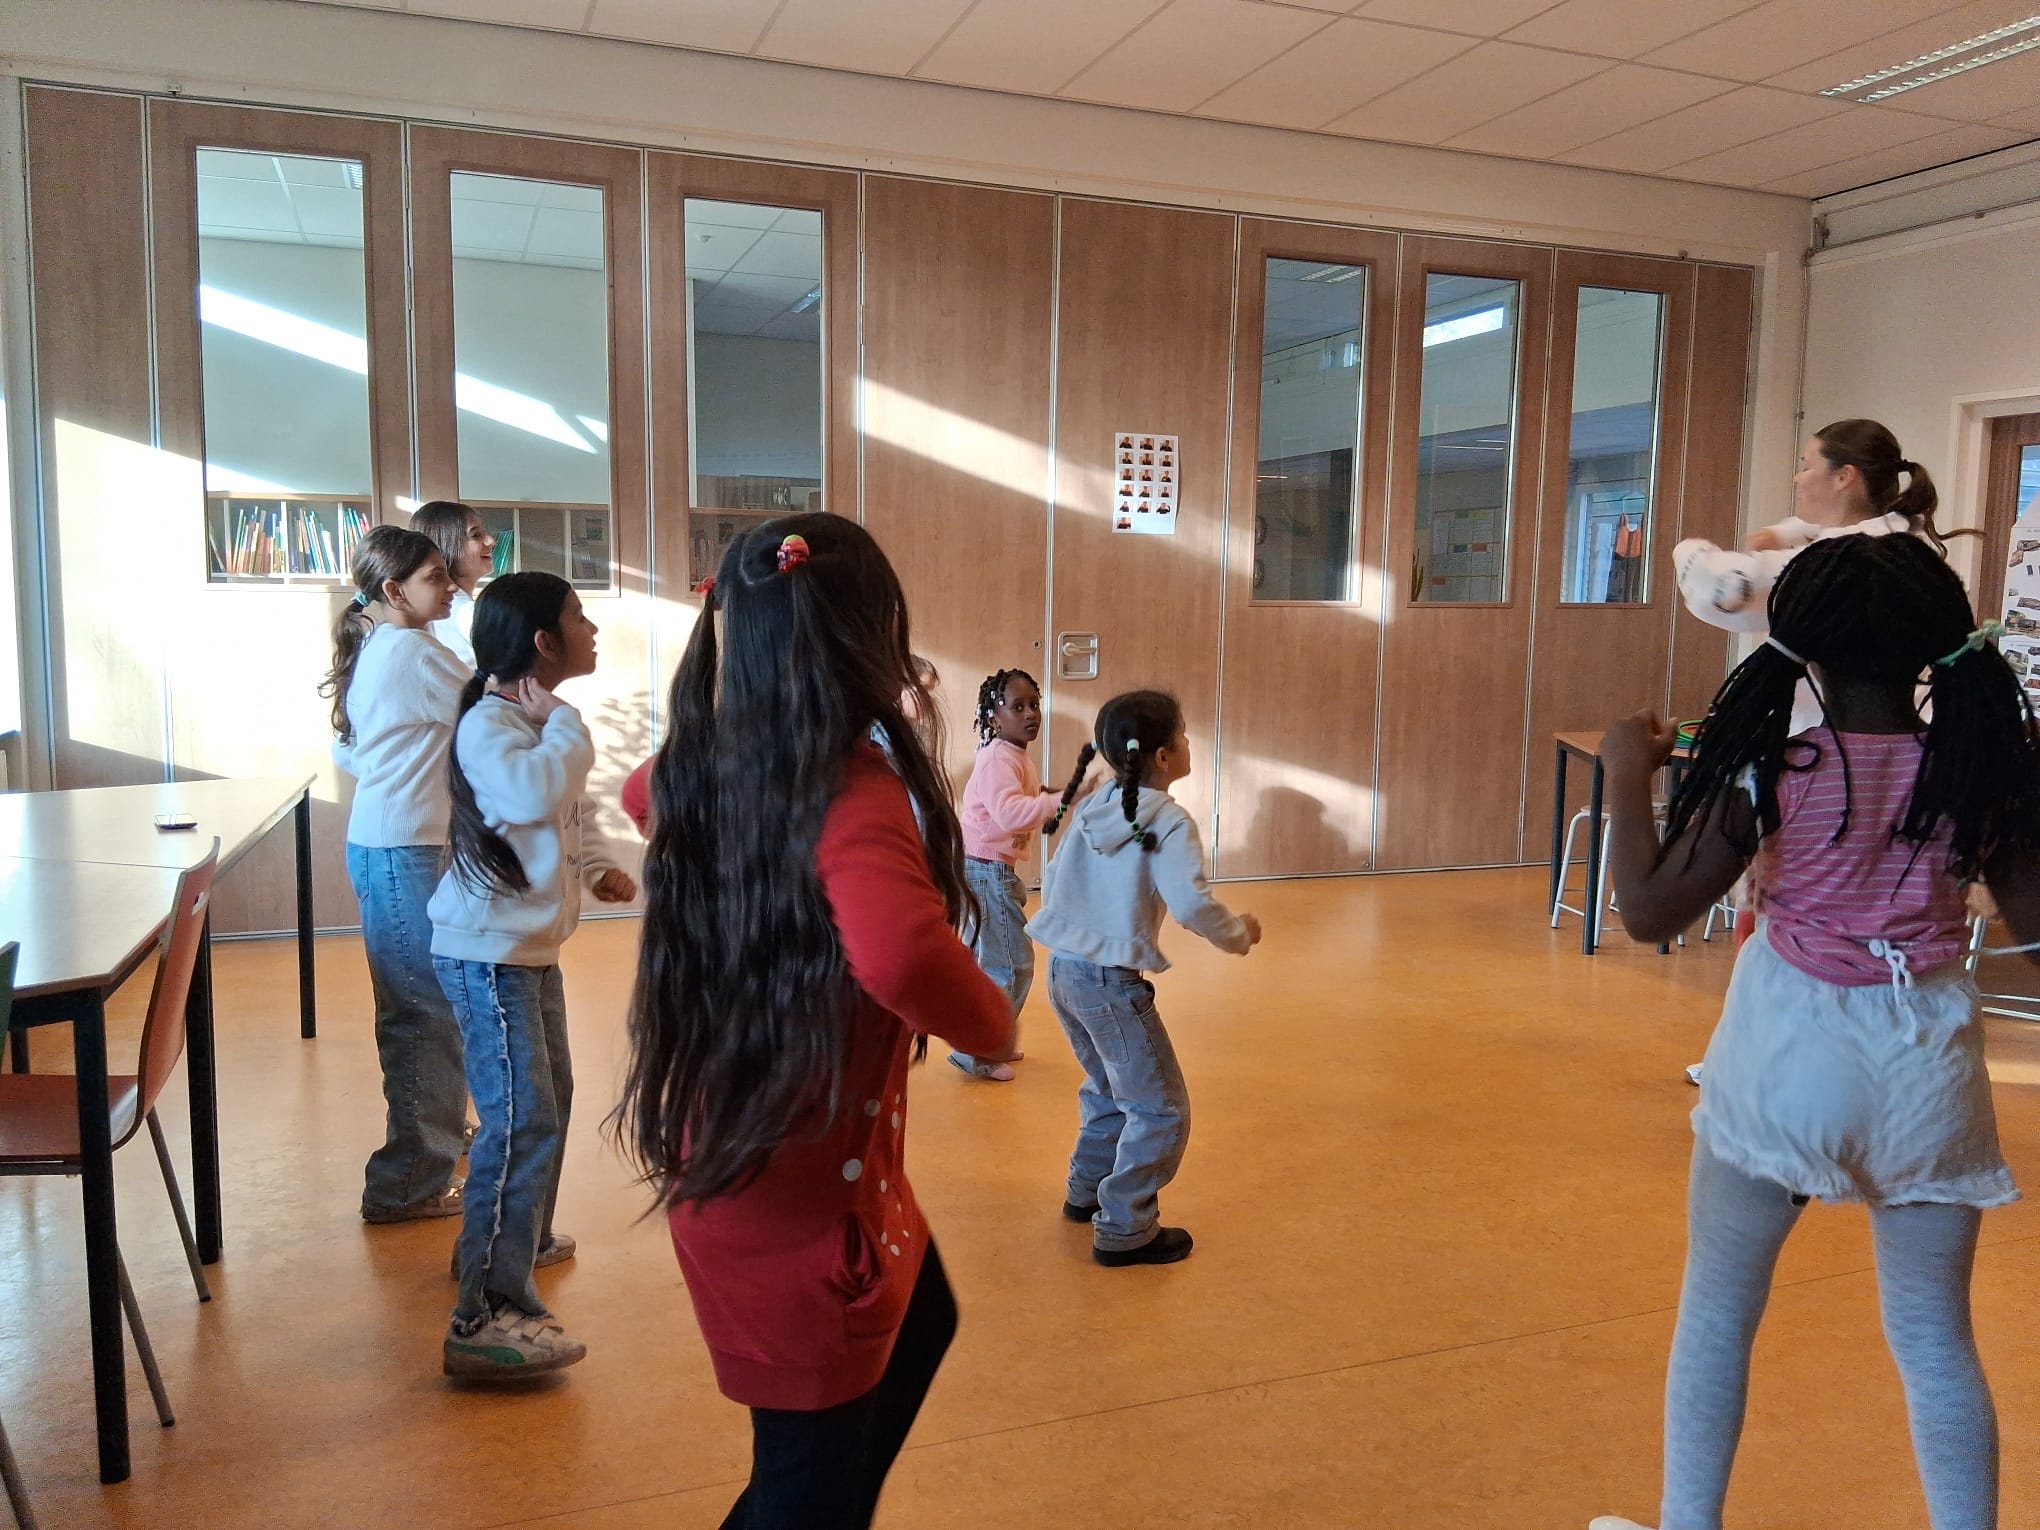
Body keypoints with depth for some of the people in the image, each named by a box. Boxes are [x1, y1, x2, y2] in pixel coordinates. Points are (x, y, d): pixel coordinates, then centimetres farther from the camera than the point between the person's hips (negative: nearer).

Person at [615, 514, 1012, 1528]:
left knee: (922, 1321, 33)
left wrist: (720, 654, 21)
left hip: (727, 1164, 8)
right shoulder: (858, 795, -27)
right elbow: (900, 954, -48)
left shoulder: (706, 767, -4)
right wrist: (992, 1024, -27)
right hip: (807, 1194, -8)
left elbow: (647, 789, 23)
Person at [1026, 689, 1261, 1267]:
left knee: (1109, 1088, 28)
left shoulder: (1092, 807, 7)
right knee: (1161, 1109, 4)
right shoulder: (1168, 822, -14)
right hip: (1112, 981, -8)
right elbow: (1192, 905, -24)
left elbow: (1052, 883, 12)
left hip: (1063, 970, 8)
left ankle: (1087, 1190, 40)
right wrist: (1239, 933, -6)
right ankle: (1125, 1230, 8)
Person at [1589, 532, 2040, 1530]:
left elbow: (1648, 913, -16)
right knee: (1935, 1338, 19)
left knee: (1716, 1313, 17)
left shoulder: (1773, 773, -15)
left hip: (1791, 1058, -3)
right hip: (1931, 1067, 3)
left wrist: (1628, 778, -6)